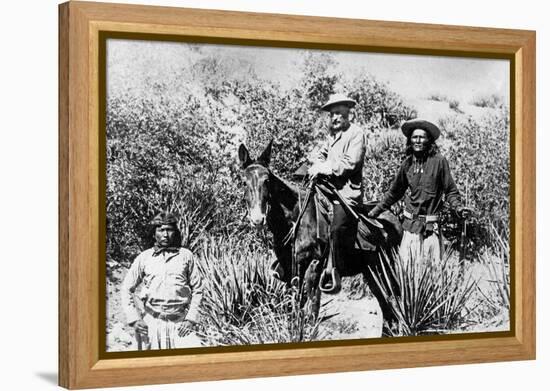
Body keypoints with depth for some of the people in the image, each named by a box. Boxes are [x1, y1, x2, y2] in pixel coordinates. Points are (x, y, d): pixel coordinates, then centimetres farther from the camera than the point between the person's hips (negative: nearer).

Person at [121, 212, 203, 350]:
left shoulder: (186, 256, 5)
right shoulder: (144, 258, 5)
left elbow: (197, 289, 8)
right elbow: (126, 289, 10)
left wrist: (191, 319, -1)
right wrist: (134, 319, 0)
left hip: (180, 322, 0)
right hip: (151, 322, 1)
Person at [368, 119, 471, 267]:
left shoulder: (438, 161, -5)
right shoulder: (407, 163, 8)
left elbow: (450, 191, 1)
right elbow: (394, 192, 21)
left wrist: (458, 207, -17)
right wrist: (376, 211, 24)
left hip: (431, 227, -3)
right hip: (410, 225, 3)